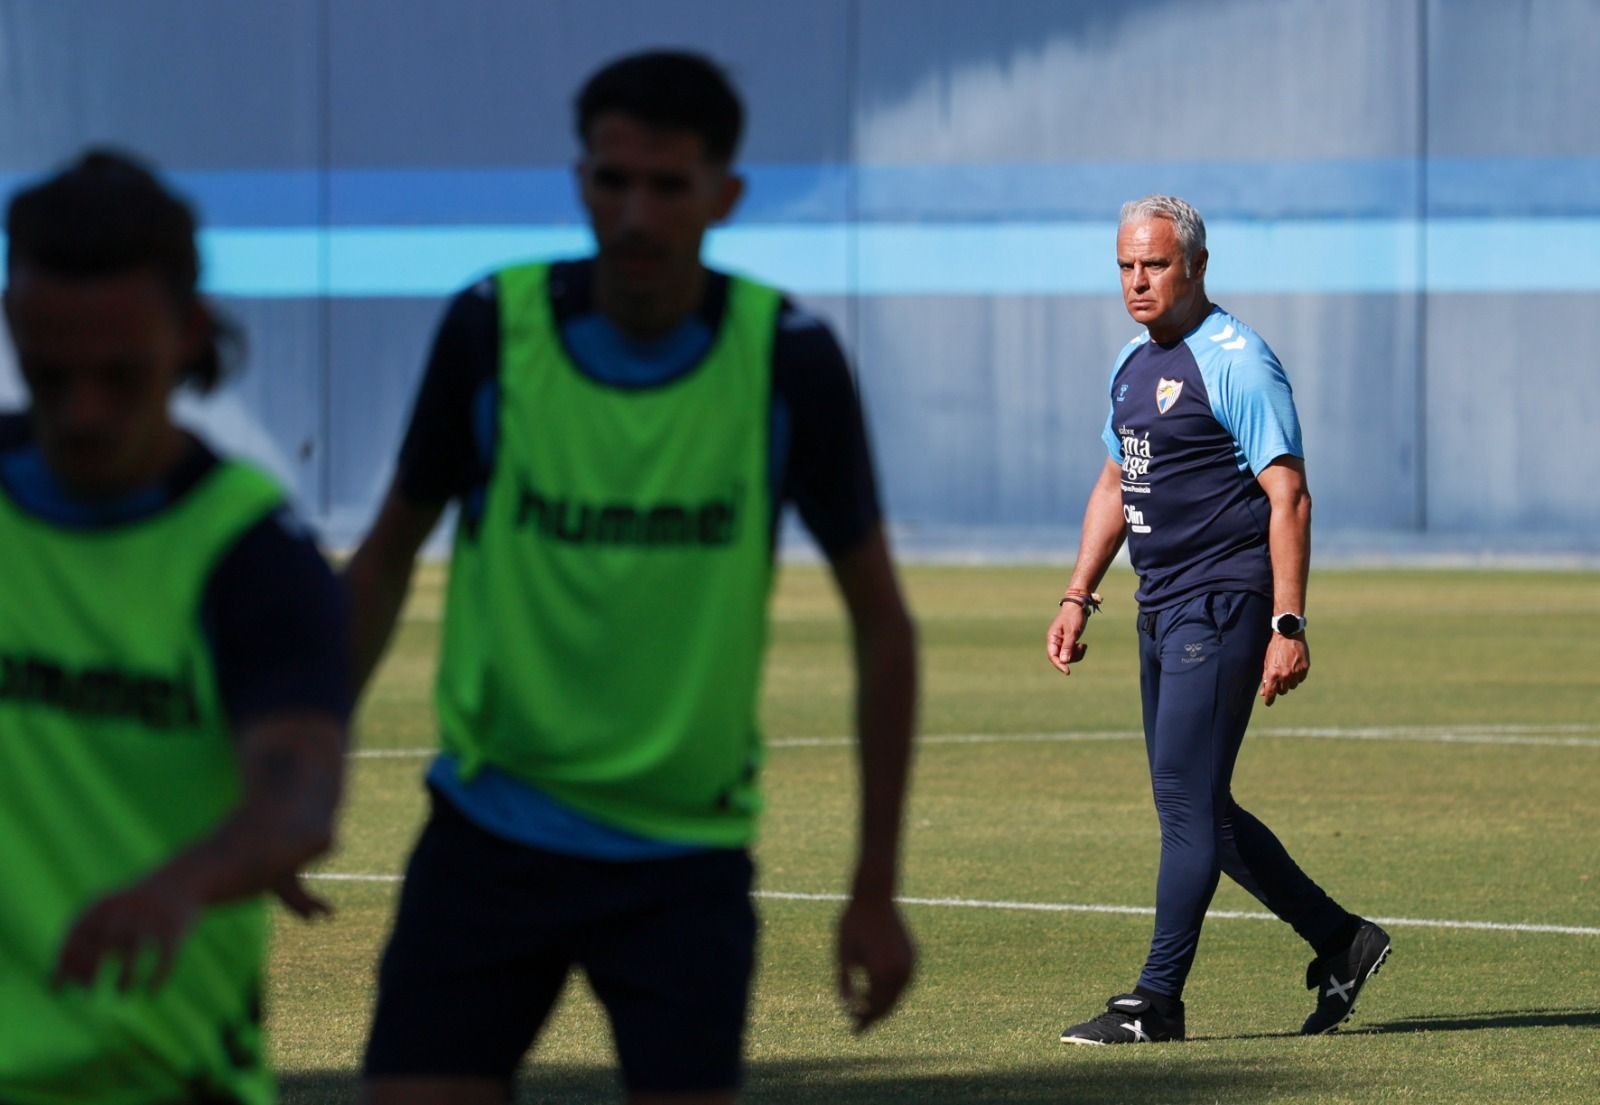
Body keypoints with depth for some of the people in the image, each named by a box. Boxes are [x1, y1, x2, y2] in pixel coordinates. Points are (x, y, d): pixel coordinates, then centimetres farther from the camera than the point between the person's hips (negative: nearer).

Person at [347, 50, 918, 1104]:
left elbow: (880, 621, 2)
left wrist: (876, 889, 0)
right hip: (491, 831, 1)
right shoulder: (491, 327, -7)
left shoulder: (787, 357, -7)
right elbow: (388, 558, 8)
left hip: (685, 857, -1)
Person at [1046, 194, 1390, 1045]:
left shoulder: (1237, 362, -12)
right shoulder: (1133, 362, 14)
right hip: (1161, 614, 9)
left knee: (1185, 798, -10)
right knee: (1194, 809, 11)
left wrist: (1288, 625, -21)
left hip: (1223, 607, -9)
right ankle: (1341, 942, 23)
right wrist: (1079, 598, 20)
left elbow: (1288, 497, -16)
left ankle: (1158, 1001, -8)